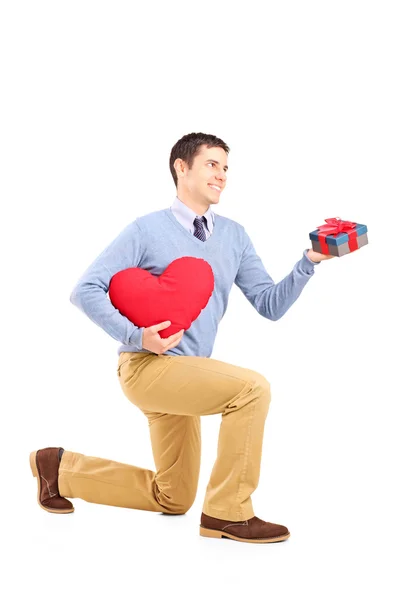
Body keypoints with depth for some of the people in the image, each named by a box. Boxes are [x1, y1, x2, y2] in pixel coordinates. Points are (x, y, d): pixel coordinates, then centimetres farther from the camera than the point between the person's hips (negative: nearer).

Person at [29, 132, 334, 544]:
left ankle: (61, 468, 28)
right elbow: (86, 291, -11)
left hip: (184, 375, 7)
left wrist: (308, 262, -12)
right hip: (146, 366, -7)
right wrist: (137, 336, -24)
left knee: (172, 500, 16)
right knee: (252, 388, -27)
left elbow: (271, 305, 4)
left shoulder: (234, 236, 8)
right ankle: (227, 513, -16)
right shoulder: (147, 230, -8)